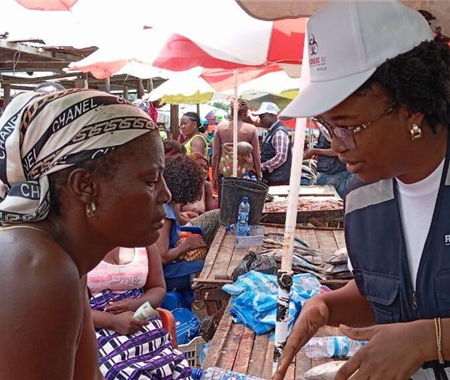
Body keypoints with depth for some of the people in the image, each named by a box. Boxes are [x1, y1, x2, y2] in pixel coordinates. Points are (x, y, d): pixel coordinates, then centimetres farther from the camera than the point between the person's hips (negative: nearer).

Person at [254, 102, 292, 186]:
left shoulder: (279, 132, -14)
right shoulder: (271, 131, 15)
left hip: (278, 180, -9)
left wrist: (262, 166, -16)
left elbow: (281, 157, -22)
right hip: (271, 179, 9)